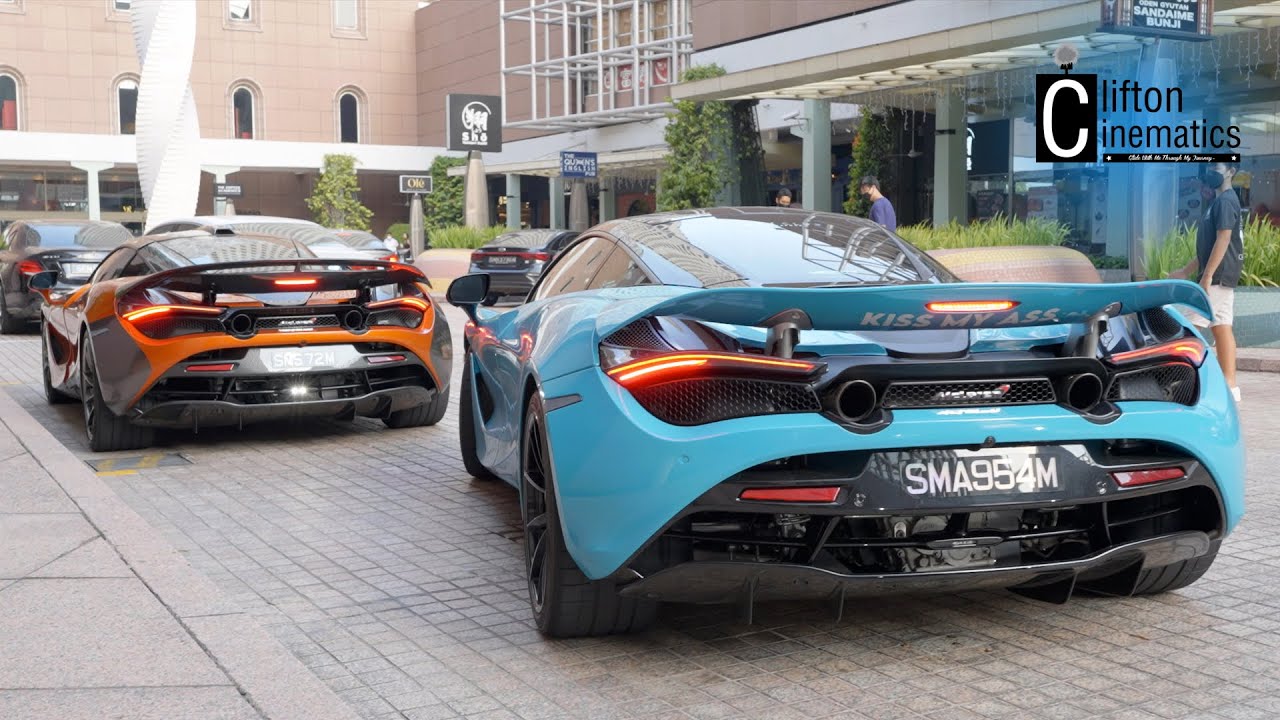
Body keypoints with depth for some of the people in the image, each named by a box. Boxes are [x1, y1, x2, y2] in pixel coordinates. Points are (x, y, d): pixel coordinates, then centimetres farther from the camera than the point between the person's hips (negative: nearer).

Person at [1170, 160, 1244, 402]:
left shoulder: (1225, 200, -12)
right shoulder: (1220, 201, 19)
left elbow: (1223, 240, -20)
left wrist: (1207, 275, -23)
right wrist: (1186, 271, 24)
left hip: (1218, 275, -10)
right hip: (1221, 276, 10)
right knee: (1221, 327, 6)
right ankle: (1229, 386, 5)